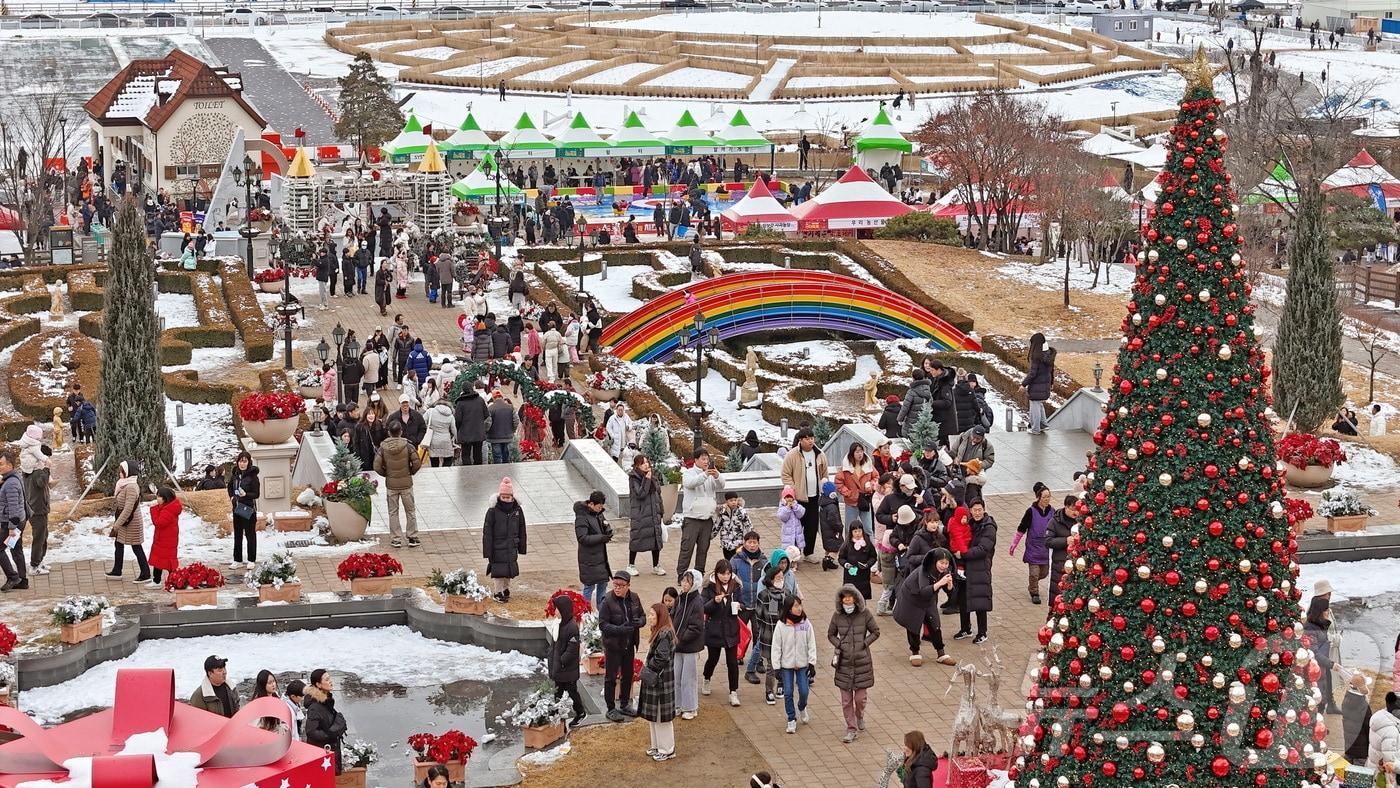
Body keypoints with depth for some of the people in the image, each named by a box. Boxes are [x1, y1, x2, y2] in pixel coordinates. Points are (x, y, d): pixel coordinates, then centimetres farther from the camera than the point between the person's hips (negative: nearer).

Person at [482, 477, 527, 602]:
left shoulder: (517, 510, -2)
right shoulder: (493, 511, -13)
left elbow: (521, 530, 7)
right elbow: (487, 532, -10)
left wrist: (521, 548, 8)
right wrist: (487, 552, -11)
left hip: (511, 547, 3)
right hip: (497, 548, -3)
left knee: (509, 570, 12)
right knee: (498, 570, -1)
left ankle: (506, 589, 29)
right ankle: (498, 592, 12)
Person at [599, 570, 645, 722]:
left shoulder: (634, 598, -1)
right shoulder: (607, 601, -17)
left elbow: (643, 616, 11)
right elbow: (602, 625, -18)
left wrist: (639, 622, -13)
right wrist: (620, 629, -31)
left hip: (629, 644, 6)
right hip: (613, 645, -6)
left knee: (628, 675, 18)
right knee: (611, 677, 4)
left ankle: (625, 705, 34)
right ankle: (611, 709, 15)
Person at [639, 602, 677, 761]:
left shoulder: (665, 634, -21)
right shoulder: (659, 632, 9)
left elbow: (661, 658, -24)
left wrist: (648, 670, -14)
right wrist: (647, 669, 8)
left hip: (661, 682, -10)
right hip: (655, 679, 10)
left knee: (661, 717, 0)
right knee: (654, 716, 18)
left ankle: (667, 750, 10)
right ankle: (658, 746, 29)